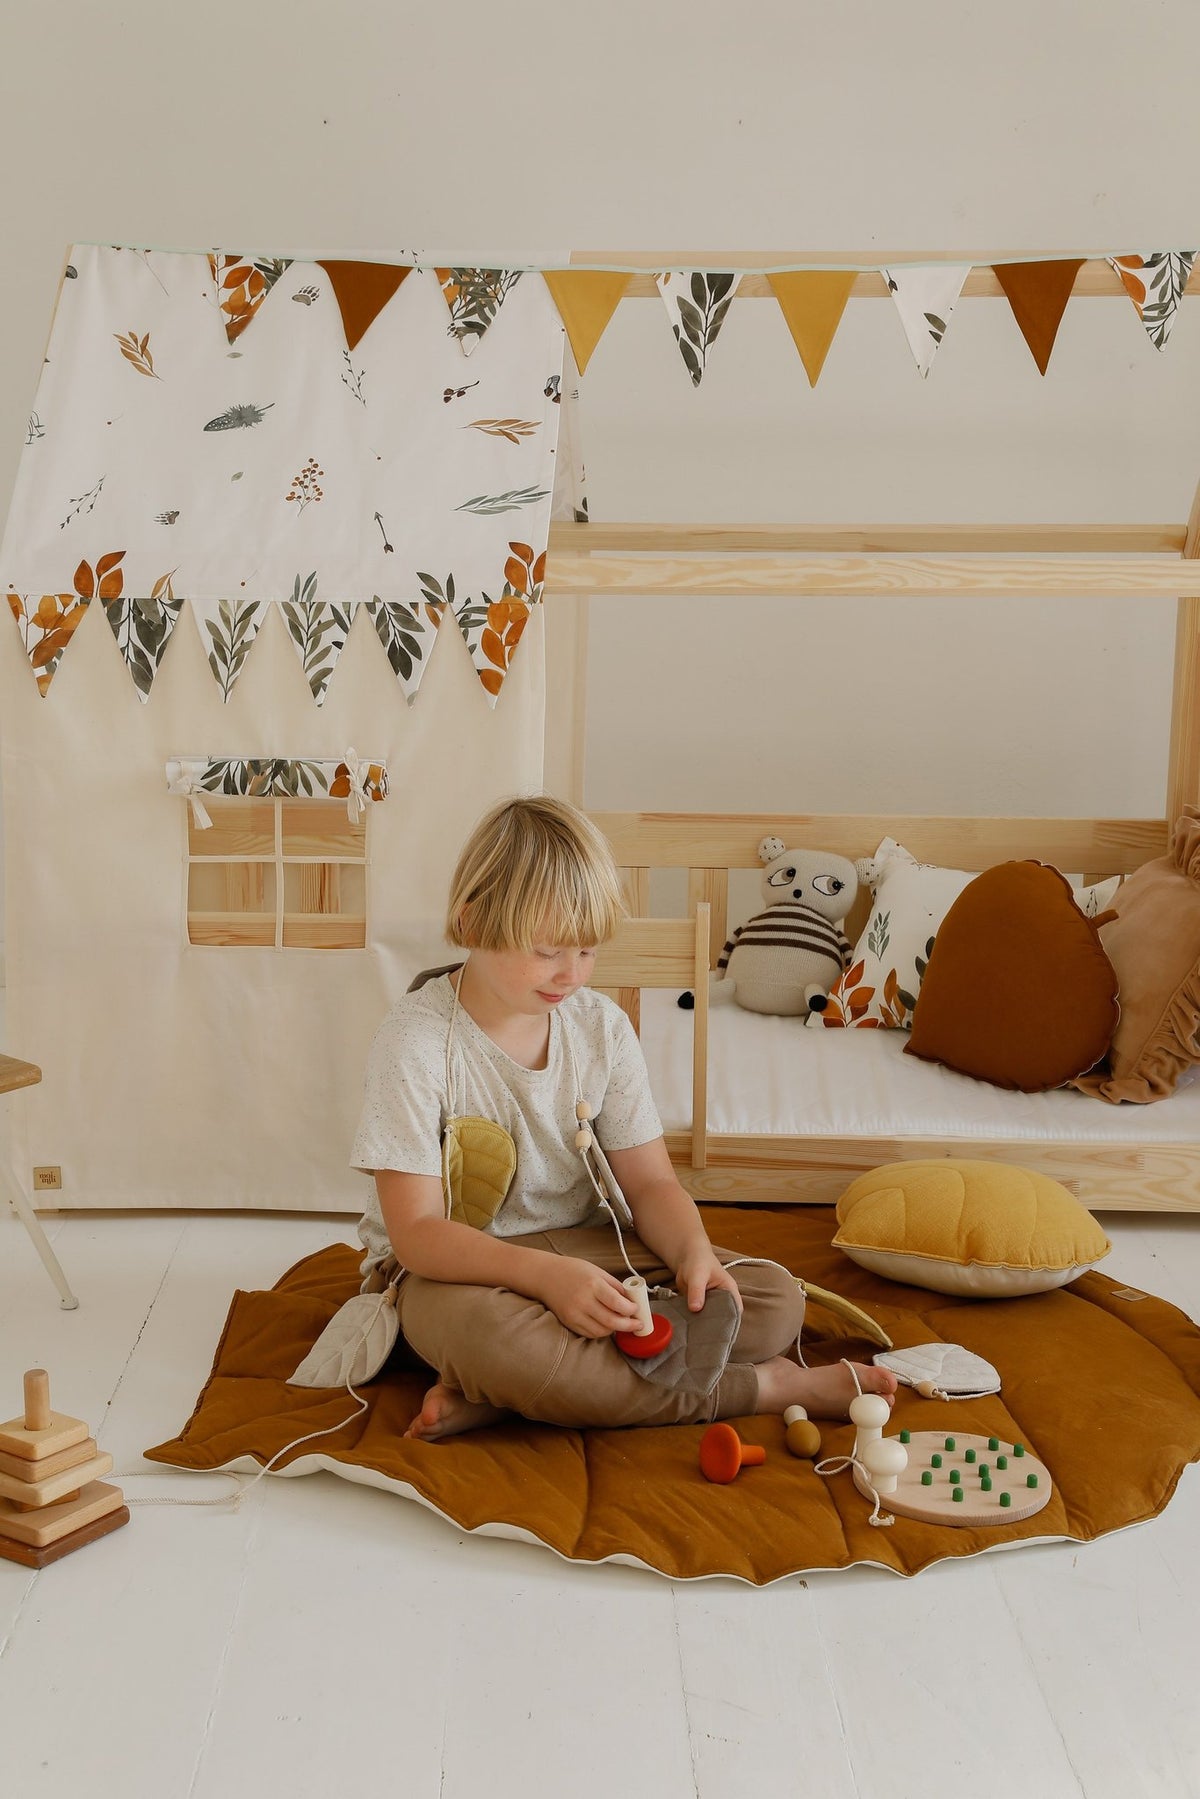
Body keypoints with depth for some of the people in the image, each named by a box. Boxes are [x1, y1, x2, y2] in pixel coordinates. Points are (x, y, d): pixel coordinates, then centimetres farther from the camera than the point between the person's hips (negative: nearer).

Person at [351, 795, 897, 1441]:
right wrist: (547, 1273, -36)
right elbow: (415, 1231, -21)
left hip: (584, 1246, 5)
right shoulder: (416, 1040, -16)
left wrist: (695, 1254, -21)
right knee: (488, 1331, -42)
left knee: (775, 1301, -14)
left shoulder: (602, 1027, 0)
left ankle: (494, 1393, -25)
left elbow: (649, 1184, 2)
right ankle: (762, 1386, -24)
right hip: (454, 1265, -5)